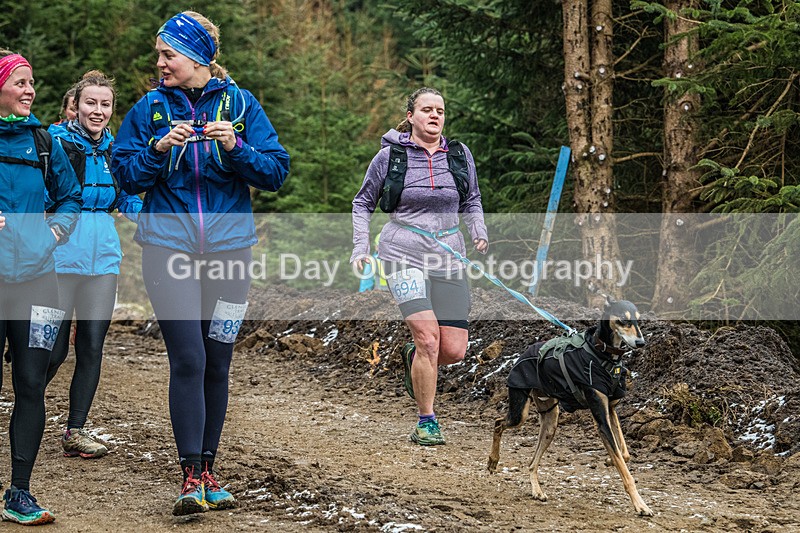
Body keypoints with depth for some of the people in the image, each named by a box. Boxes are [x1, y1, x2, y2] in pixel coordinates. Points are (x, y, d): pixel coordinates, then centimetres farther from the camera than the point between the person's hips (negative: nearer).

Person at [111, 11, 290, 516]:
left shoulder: (241, 104, 4)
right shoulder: (151, 108, 5)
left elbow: (276, 171, -1)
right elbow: (126, 173, 3)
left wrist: (236, 148, -17)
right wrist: (160, 149, -14)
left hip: (229, 246, 1)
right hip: (169, 247, -1)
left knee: (217, 363, 6)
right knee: (188, 359, -12)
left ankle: (208, 469, 18)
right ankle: (191, 477, -9)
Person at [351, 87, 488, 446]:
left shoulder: (459, 155, 8)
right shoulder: (390, 156, 1)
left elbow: (471, 200, 23)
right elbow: (363, 203, 14)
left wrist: (479, 230, 5)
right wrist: (360, 247, 4)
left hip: (448, 258, 3)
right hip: (404, 255, -3)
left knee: (454, 350, -4)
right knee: (428, 338, -18)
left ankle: (413, 357, 32)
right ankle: (426, 422, -2)